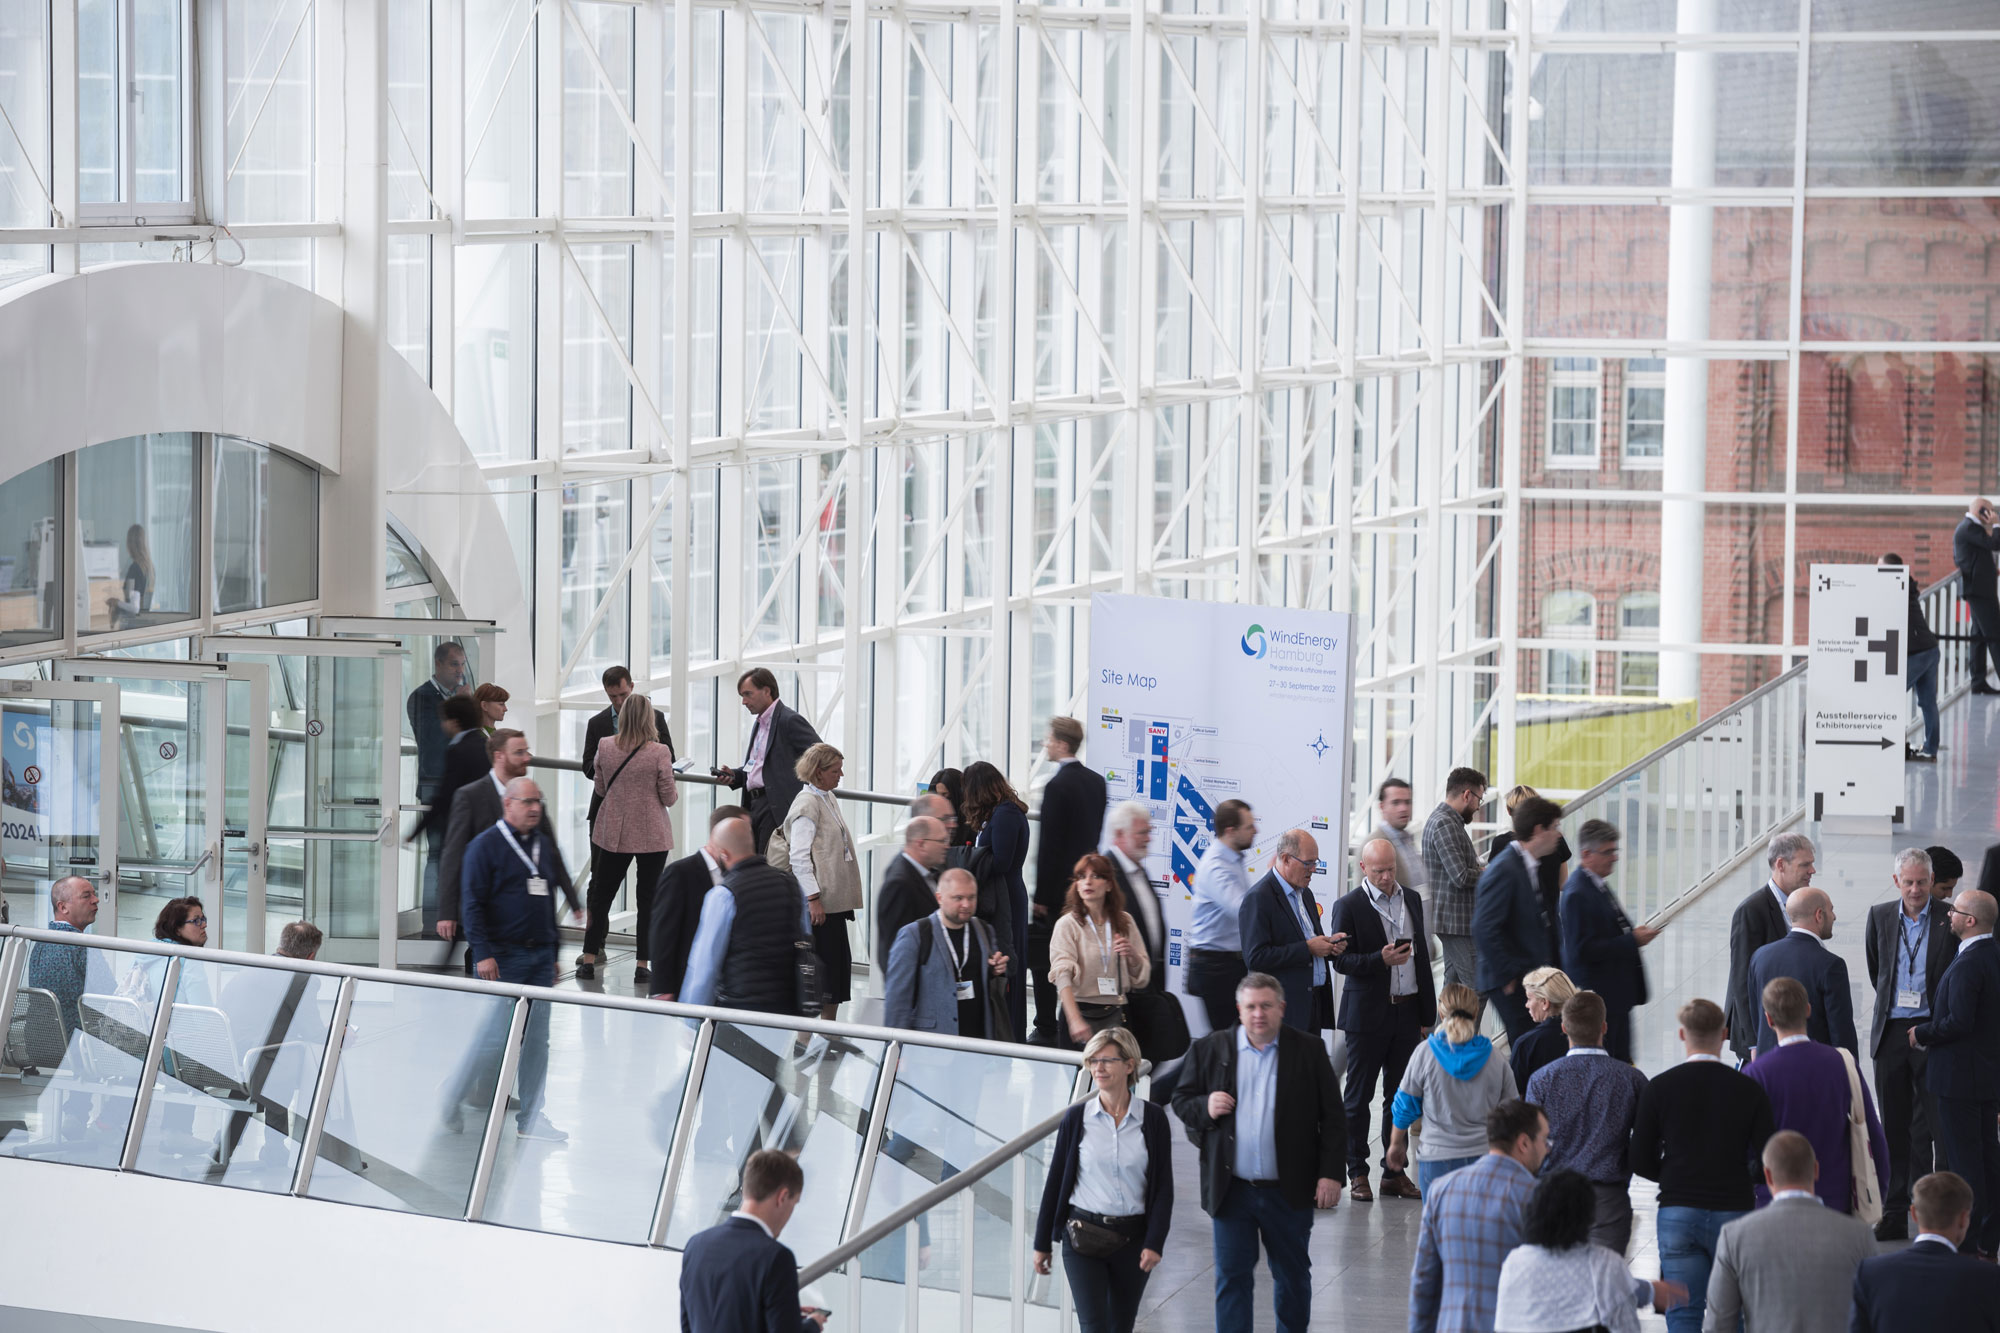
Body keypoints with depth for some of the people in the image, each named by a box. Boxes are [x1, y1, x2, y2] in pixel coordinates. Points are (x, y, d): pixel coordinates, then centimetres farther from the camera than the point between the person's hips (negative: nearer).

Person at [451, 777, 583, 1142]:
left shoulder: (545, 844, 14)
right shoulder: (486, 845, -5)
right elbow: (473, 902, -10)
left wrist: (554, 954, 19)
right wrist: (482, 953, -18)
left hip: (540, 956, 6)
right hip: (503, 957, -6)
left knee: (538, 1038, 4)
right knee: (494, 1035, -9)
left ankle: (530, 1118, 9)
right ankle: (451, 1103, 7)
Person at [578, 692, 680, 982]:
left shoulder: (605, 747, -6)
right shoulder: (659, 753, -15)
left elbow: (600, 789, 6)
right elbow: (669, 797, -9)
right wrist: (674, 787, 13)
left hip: (613, 832, 2)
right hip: (652, 835, -2)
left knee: (601, 895, 13)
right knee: (648, 900, 6)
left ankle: (589, 960, 15)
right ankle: (643, 966, 5)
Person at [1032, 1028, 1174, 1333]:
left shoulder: (1152, 1118, 0)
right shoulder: (1076, 1118, 0)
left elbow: (1163, 1187, 1)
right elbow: (1055, 1180, 6)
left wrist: (1154, 1243, -9)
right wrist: (1042, 1242, 7)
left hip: (1133, 1239, 1)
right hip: (1084, 1238, -1)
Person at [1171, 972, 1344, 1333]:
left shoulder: (1309, 1051, -1)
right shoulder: (1209, 1050, 2)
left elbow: (1331, 1117, 0)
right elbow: (1181, 1100, 9)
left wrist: (1330, 1174, -7)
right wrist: (1205, 1108, -14)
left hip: (1289, 1193, 0)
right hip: (1232, 1191, 0)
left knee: (1293, 1276, 13)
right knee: (1232, 1277, 2)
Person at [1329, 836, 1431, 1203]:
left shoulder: (1412, 899, 11)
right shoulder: (1349, 906, -5)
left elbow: (1422, 957, 15)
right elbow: (1341, 960, -9)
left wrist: (1427, 1014, 13)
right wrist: (1381, 960, -25)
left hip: (1407, 1012, 5)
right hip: (1367, 1014, -5)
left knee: (1400, 1096, 8)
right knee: (1358, 1096, 2)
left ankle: (1394, 1172, 16)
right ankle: (1357, 1173, 8)